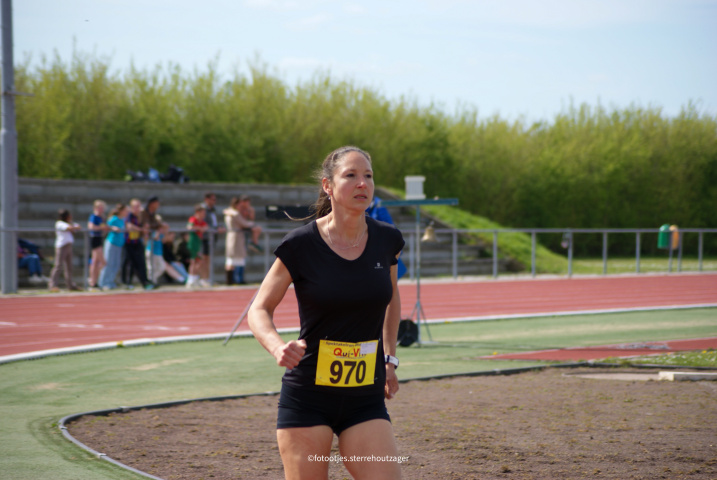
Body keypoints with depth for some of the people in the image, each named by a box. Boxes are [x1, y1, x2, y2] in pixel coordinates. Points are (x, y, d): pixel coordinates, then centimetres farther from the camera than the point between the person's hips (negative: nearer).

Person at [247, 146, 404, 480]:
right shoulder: (300, 245, -9)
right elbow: (259, 310, -3)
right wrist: (278, 347, -22)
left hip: (366, 400, 3)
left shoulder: (386, 240, 2)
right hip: (307, 398, -3)